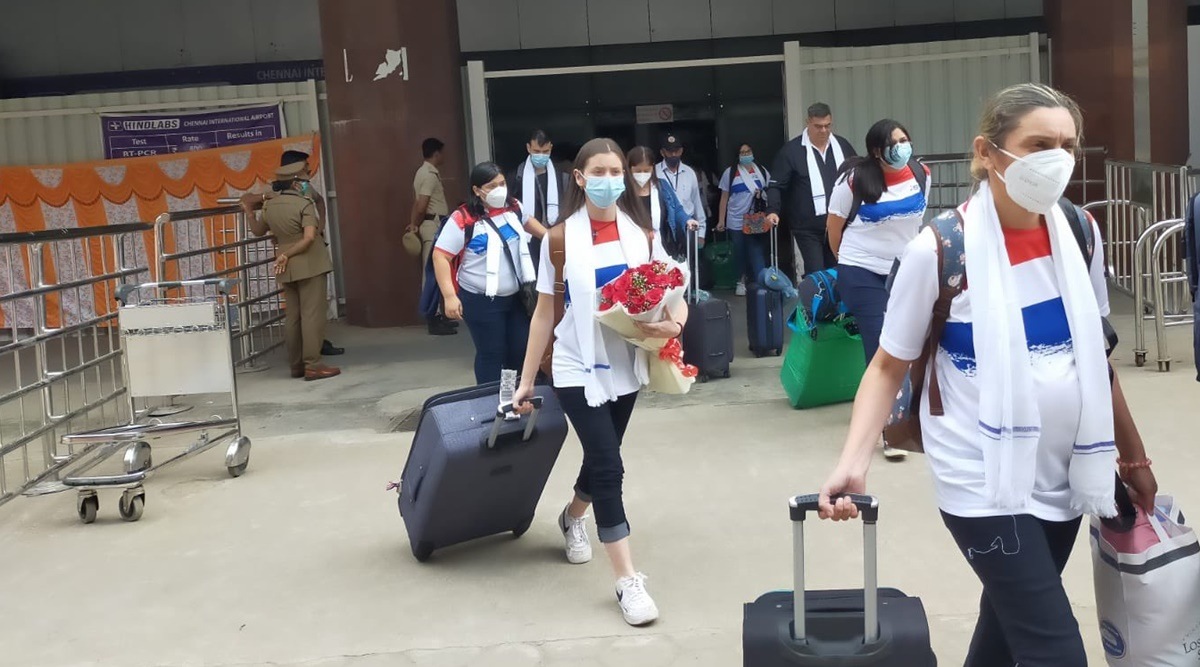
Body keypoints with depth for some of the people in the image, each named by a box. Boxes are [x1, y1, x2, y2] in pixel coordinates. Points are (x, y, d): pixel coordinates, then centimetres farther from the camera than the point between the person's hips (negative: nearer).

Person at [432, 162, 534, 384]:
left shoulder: (513, 207, 0)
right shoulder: (463, 220, -19)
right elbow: (440, 256, -17)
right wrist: (449, 296, -22)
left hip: (516, 296, 6)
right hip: (481, 301, -6)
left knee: (522, 350, 12)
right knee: (491, 354, 4)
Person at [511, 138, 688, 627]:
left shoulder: (642, 235, 0)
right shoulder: (560, 239, -8)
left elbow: (673, 296, 2)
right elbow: (544, 313, -2)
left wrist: (674, 321, -22)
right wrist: (526, 381, -1)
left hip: (625, 368, 4)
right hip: (578, 369, -4)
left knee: (601, 458, 18)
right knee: (608, 466, -10)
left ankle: (573, 517, 51)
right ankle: (628, 581, -3)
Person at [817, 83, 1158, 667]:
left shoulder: (1079, 233, 0)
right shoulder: (939, 250, -16)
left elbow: (1094, 354, 12)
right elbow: (888, 366, -8)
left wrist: (1132, 454, 19)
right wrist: (853, 462, -21)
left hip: (1063, 477, 6)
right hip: (984, 484, -6)